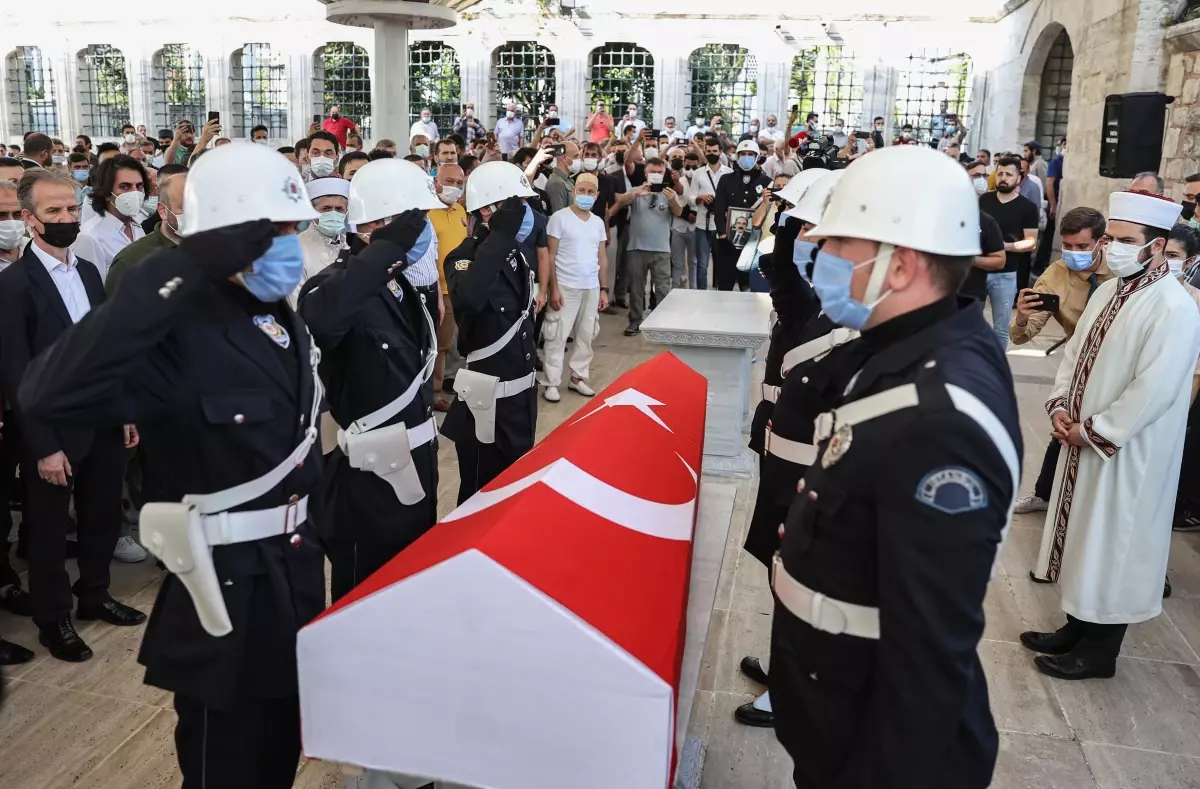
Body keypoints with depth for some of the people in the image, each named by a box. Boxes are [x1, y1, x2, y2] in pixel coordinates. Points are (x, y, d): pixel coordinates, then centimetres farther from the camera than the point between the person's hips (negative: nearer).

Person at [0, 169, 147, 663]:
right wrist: (44, 446, -16)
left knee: (103, 519, 18)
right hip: (52, 433, -6)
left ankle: (94, 595, 39)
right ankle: (53, 619, 29)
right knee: (49, 531, 12)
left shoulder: (89, 272, 7)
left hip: (102, 425, 6)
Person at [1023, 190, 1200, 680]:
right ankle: (1077, 628, 33)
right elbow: (1075, 351, 13)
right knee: (1084, 538, 18)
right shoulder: (1108, 291, 8)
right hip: (1083, 441, 8)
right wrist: (1060, 406, -1)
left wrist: (1090, 429, -17)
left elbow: (1153, 390, -23)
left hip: (1127, 453, -8)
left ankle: (1099, 651, 19)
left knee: (1114, 547, 4)